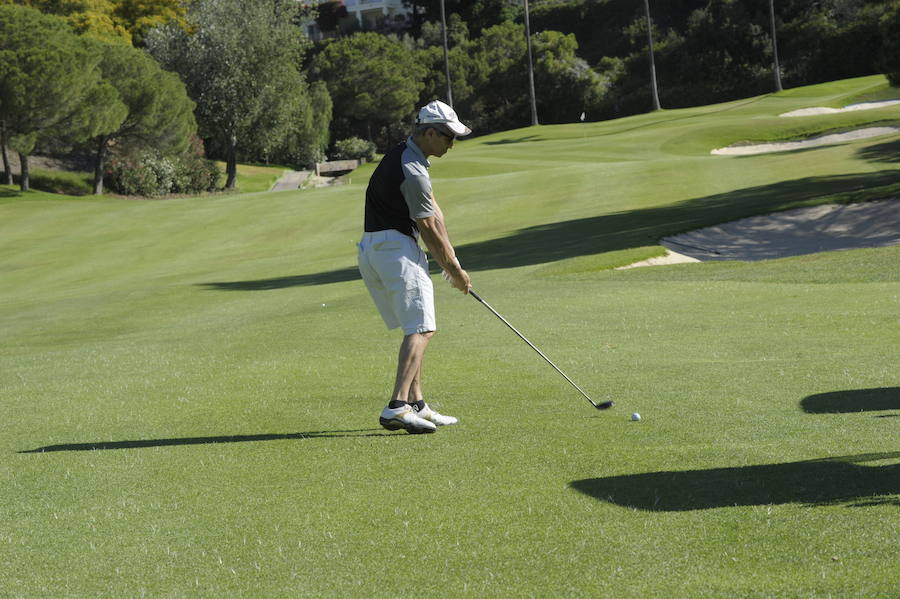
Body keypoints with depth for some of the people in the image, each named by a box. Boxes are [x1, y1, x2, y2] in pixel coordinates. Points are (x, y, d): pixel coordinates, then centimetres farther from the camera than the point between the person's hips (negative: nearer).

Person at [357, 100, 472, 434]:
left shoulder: (404, 154, 15)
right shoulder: (412, 171, -18)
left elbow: (435, 214, 13)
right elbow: (429, 229, -11)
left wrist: (449, 261, 8)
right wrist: (454, 270, 1)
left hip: (373, 251, 11)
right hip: (396, 247, -11)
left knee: (415, 328, 15)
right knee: (420, 328, -14)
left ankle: (416, 405, 15)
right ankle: (397, 407, -26)